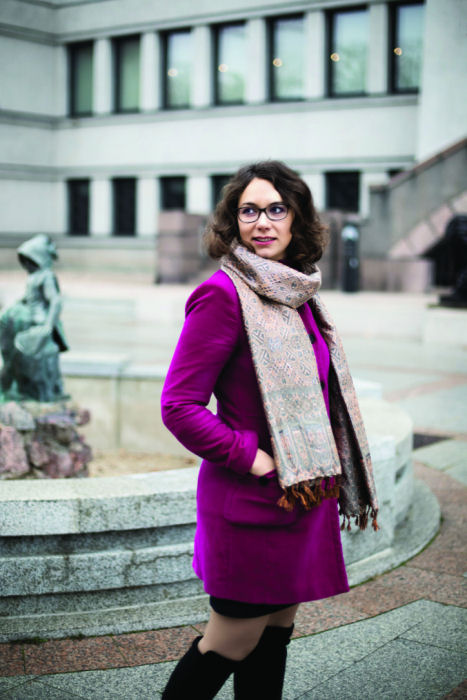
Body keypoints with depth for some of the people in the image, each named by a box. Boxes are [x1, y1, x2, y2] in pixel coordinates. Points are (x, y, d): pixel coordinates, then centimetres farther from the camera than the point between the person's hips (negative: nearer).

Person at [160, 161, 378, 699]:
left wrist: (328, 468, 12)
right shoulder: (223, 294, -15)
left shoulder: (298, 293, 10)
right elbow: (178, 405, -18)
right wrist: (251, 457, -18)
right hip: (252, 500, -8)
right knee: (232, 642, 3)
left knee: (275, 632, 17)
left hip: (302, 494, 8)